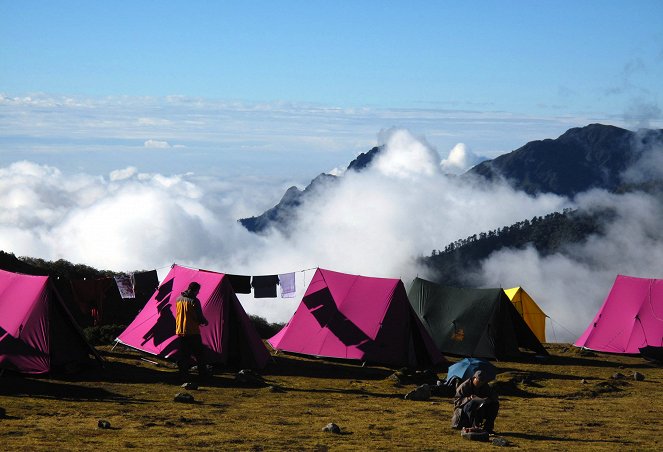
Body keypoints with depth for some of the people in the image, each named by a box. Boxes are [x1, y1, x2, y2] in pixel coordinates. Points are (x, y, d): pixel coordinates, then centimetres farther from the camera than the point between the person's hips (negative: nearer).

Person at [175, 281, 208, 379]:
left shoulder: (179, 299, 8)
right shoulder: (194, 301, -14)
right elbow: (199, 317, -13)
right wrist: (204, 322, 11)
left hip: (180, 331, 6)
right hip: (192, 331, -6)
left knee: (183, 354, 10)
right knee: (198, 354, 3)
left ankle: (183, 372, 7)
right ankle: (202, 373, 5)